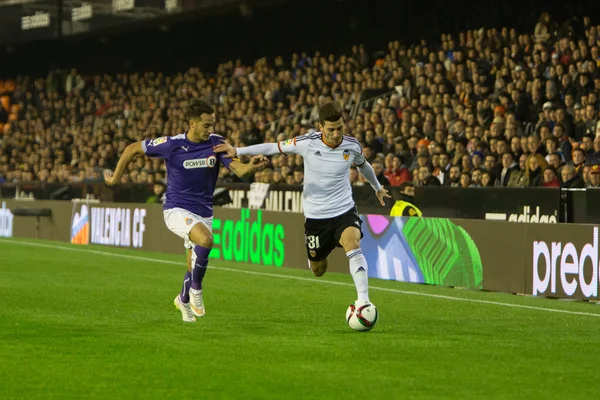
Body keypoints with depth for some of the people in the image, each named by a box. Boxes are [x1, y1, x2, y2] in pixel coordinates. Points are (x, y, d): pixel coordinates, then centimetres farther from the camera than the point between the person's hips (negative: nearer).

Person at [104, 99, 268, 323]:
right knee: (205, 239, -33)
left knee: (195, 267, 13)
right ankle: (196, 289, -12)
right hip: (177, 210, -4)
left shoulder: (216, 143, -7)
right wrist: (116, 178, 3)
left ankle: (184, 299, 45)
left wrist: (252, 166, -38)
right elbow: (132, 149, -3)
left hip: (204, 212, 4)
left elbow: (239, 169, -16)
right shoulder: (172, 145, -15)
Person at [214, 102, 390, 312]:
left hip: (344, 211, 0)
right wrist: (237, 151, -8)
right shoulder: (307, 143, -14)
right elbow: (274, 147, -1)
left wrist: (377, 187, 34)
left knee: (353, 244, -32)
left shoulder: (352, 145, -8)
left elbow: (363, 165, 16)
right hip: (315, 215, 0)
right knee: (318, 270, 10)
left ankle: (363, 301, -32)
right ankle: (315, 255, 50)